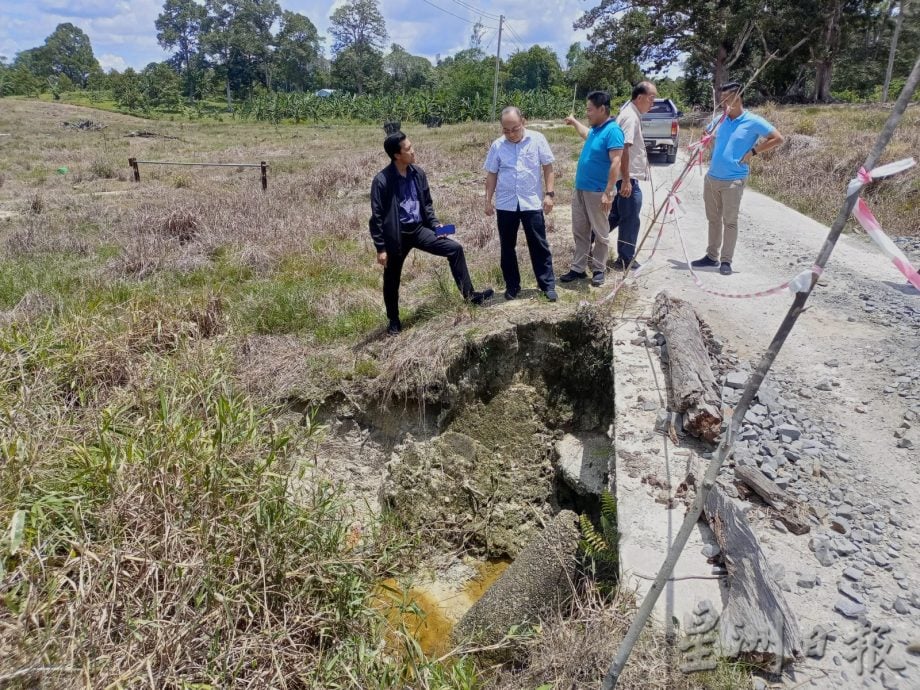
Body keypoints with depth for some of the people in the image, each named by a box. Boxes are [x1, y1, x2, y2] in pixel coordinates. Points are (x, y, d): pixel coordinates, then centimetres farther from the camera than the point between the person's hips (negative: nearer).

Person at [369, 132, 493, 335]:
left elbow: (427, 203, 13)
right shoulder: (382, 181, -17)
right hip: (396, 236, -4)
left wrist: (435, 224, -1)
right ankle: (394, 321, 29)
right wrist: (380, 248, -14)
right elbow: (377, 216, -13)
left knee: (455, 249, -6)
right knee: (392, 281, 8)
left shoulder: (418, 173, 0)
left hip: (419, 229, 5)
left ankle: (469, 294, 4)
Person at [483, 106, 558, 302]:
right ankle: (512, 286, 22)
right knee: (507, 247, 9)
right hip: (505, 205, 2)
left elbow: (548, 167, 0)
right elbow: (491, 174, 8)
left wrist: (549, 194, -5)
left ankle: (548, 285, 12)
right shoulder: (497, 145, 1)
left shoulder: (537, 139, -4)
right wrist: (488, 200, 5)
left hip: (532, 202, -2)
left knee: (539, 246, 3)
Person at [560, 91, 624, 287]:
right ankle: (578, 268, 19)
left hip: (597, 192, -9)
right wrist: (574, 122, 43)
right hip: (580, 189, 9)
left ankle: (598, 270, 14)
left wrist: (608, 193, -27)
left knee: (600, 234, 4)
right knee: (580, 232, 12)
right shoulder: (596, 129, 10)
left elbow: (616, 163, -23)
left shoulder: (612, 131, -17)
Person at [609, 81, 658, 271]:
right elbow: (624, 150, -24)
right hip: (628, 178, -10)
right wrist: (626, 180, -26)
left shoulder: (630, 113, 16)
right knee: (631, 219, -1)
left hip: (626, 177, 10)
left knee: (617, 216, 18)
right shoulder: (631, 117, -17)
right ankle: (625, 260, 9)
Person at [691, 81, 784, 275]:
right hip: (711, 178, 6)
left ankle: (726, 261, 6)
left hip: (733, 181, -6)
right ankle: (712, 256, 25)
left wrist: (753, 152, -10)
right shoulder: (721, 119, 8)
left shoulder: (753, 121, -8)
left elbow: (778, 138, -5)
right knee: (713, 219, 14)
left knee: (729, 221, -1)